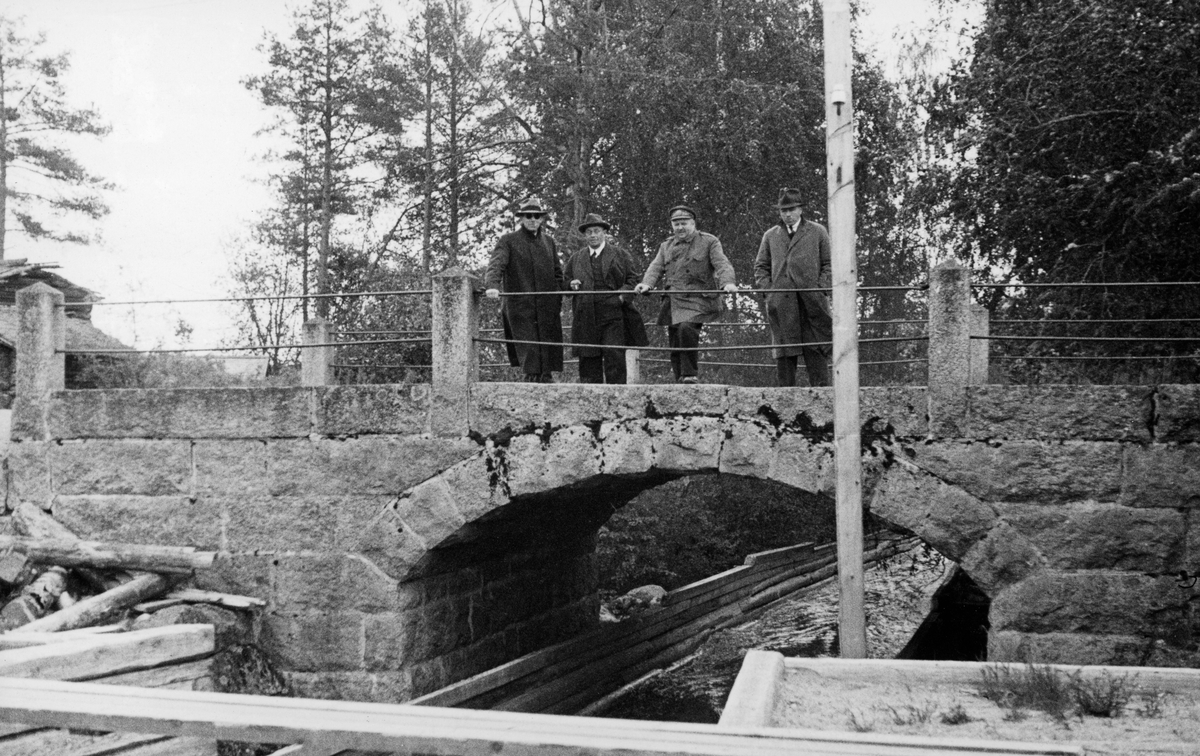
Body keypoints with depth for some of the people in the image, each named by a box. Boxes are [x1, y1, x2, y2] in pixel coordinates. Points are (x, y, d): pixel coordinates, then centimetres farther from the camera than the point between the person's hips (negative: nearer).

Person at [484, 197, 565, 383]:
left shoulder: (549, 242, 17)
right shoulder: (508, 241, 3)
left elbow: (558, 275, 20)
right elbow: (495, 265, -11)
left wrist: (559, 304, 12)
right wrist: (492, 286, -31)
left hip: (547, 309, 4)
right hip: (520, 308, -4)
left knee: (549, 356, 3)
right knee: (528, 356, -6)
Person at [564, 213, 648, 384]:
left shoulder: (620, 255, 10)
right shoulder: (576, 259, 17)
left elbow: (632, 280, 8)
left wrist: (623, 294, -9)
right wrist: (571, 284, 2)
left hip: (613, 315, -2)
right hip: (586, 317, 3)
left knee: (614, 357, -10)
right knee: (589, 360, 1)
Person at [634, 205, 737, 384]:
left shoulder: (709, 242, 7)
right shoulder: (666, 246, 20)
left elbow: (722, 264, -5)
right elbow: (656, 268, 9)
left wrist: (727, 282, -25)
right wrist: (647, 284, -13)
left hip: (697, 300, -5)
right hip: (673, 301, 5)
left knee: (687, 328, -30)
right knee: (675, 344, 3)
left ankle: (690, 374, -22)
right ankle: (680, 382, 12)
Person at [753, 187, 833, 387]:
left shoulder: (818, 232, 12)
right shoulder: (770, 235, 18)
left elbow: (829, 264, 10)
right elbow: (760, 266, 18)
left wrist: (820, 288, -4)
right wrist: (767, 289, 2)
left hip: (811, 302, -2)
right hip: (781, 303, 2)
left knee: (815, 350, -6)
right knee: (784, 351, -1)